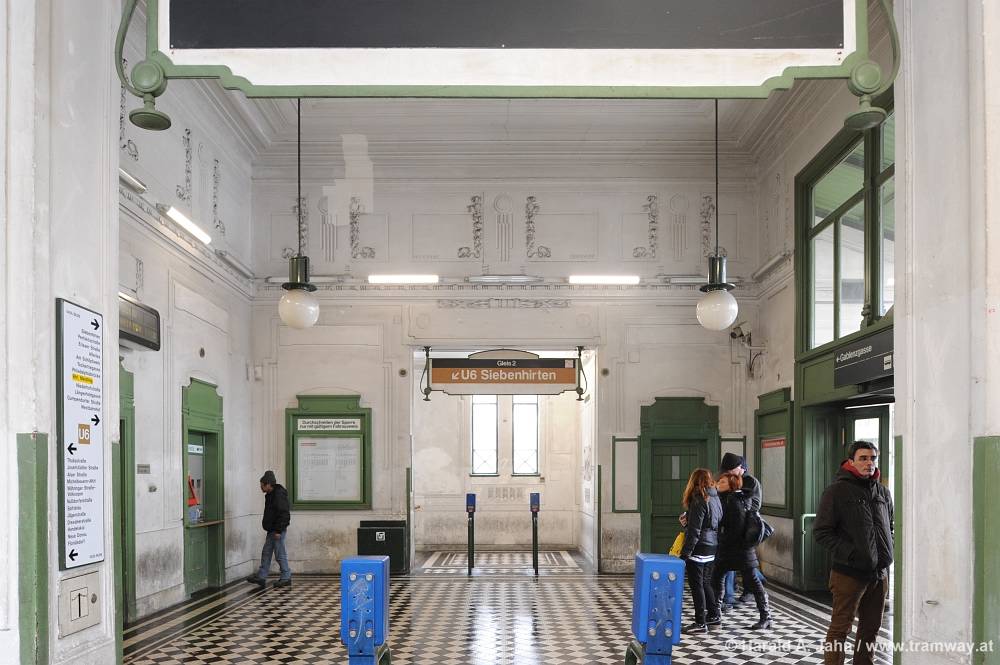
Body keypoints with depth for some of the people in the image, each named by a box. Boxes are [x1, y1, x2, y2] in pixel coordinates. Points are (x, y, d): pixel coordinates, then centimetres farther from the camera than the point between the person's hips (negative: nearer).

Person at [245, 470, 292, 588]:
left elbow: (283, 514, -23)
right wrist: (275, 530, 21)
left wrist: (278, 531, -23)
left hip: (278, 530, -10)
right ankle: (261, 577, 18)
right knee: (266, 553, 12)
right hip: (272, 530, 10)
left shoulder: (278, 495, -18)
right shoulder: (270, 495, 14)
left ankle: (286, 578, 6)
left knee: (280, 554, -3)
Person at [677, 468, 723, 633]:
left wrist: (684, 553, -16)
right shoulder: (715, 498, 10)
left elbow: (694, 531, -18)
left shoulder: (699, 500, -16)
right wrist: (687, 520, 10)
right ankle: (713, 615, 28)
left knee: (696, 585, -2)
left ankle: (700, 623, 1)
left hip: (699, 547, -9)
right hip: (712, 546, 9)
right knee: (705, 582, 21)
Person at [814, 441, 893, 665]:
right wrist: (848, 553, -18)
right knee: (840, 628, -3)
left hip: (879, 573, 6)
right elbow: (821, 531, -10)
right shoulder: (838, 491, -8)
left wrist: (888, 551, 7)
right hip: (849, 573, -6)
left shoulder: (882, 492, 11)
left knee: (871, 628, 15)